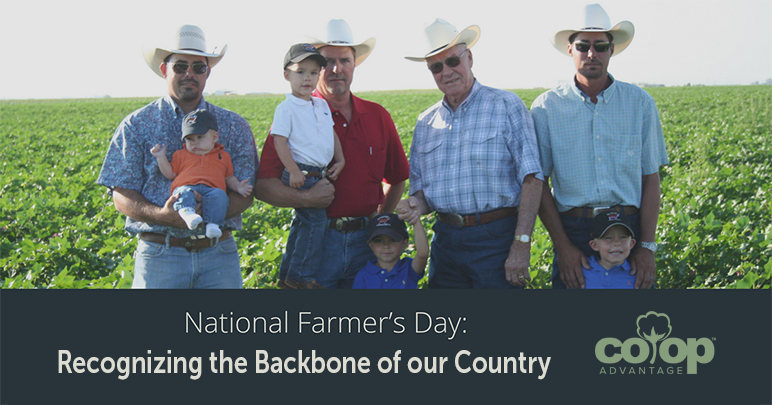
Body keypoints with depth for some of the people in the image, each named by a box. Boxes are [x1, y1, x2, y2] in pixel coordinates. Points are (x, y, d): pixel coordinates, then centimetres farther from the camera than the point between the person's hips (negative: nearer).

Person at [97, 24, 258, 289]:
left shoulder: (234, 127, 10)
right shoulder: (136, 126, 5)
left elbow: (245, 195, 2)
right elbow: (122, 197, 0)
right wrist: (161, 215, -20)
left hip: (219, 255, 2)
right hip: (159, 254, -1)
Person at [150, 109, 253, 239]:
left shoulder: (223, 156, 29)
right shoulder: (181, 155, 30)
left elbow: (229, 177, 31)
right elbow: (170, 174, 26)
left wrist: (238, 187, 12)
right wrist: (161, 158, 17)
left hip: (211, 189, 0)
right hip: (186, 187, 0)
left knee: (219, 195, -36)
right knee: (184, 193, -37)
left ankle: (213, 224, -49)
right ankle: (187, 212, -63)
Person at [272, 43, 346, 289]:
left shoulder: (322, 105, 13)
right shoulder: (286, 108, -9)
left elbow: (332, 134, 20)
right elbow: (279, 140, -13)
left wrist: (340, 160, 8)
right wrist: (293, 171, -19)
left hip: (321, 175, 8)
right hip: (301, 174, -8)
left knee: (305, 221, 13)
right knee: (316, 220, -10)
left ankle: (288, 275, 23)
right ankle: (303, 277, -1)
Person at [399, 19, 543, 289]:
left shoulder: (506, 106, -1)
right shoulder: (425, 123, 13)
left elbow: (531, 178, -9)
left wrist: (521, 246, -16)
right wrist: (417, 206, -6)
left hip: (496, 239, -4)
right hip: (445, 241, 5)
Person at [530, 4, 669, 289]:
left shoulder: (640, 103, 6)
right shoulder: (546, 108, 2)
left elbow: (651, 179, 5)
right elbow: (539, 184, 2)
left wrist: (648, 246, -3)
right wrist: (562, 245, -7)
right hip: (572, 231, -1)